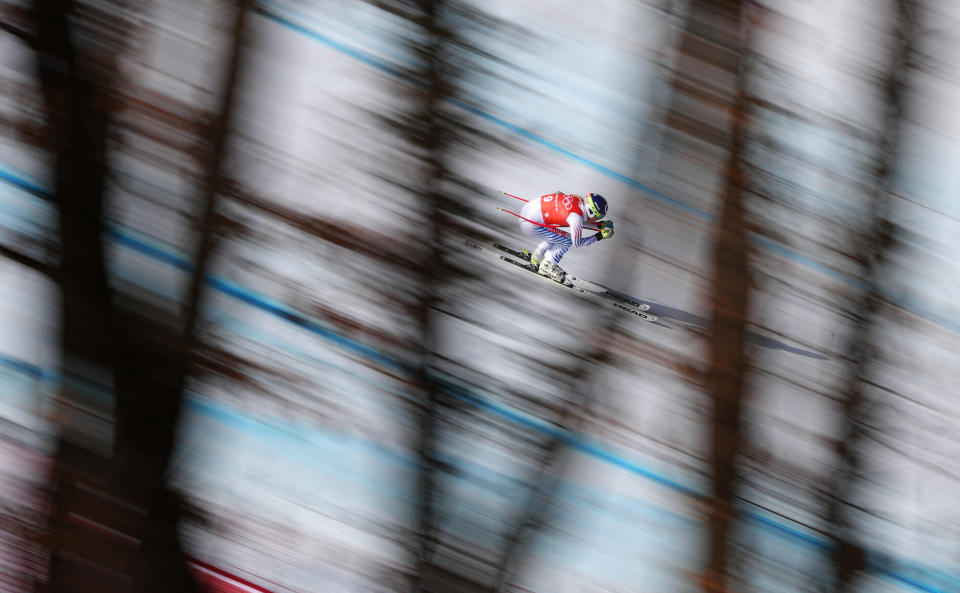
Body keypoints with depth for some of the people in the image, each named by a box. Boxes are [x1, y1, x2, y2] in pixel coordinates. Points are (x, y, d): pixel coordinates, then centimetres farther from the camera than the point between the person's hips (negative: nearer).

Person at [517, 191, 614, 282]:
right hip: (531, 222, -9)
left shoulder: (578, 199, 2)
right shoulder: (576, 217, -20)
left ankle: (536, 256, 32)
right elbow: (577, 243, -5)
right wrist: (599, 236, -1)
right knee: (567, 241, 0)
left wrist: (600, 224, 15)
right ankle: (546, 267, 12)